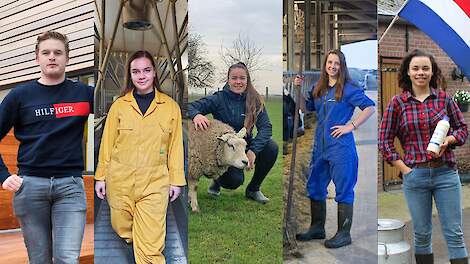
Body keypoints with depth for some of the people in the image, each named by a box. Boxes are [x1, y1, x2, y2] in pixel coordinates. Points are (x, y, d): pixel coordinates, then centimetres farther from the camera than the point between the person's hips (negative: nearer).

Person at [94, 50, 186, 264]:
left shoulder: (171, 107, 0)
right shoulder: (119, 106, 1)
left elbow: (175, 147, 3)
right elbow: (107, 143, 5)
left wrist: (176, 180, 4)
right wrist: (100, 177, 6)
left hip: (154, 184, -2)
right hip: (120, 182, 2)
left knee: (151, 245, -7)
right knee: (123, 229, 18)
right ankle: (133, 244, 51)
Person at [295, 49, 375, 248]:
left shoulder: (347, 89, -7)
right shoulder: (319, 88, 11)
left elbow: (370, 107, -11)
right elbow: (308, 107, 23)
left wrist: (351, 126, -14)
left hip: (341, 146, -7)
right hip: (320, 144, 7)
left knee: (343, 190, 0)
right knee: (315, 187, 14)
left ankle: (344, 234, 9)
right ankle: (317, 228, 28)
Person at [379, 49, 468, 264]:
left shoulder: (444, 97, 3)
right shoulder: (398, 102, 0)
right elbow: (384, 139, 3)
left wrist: (448, 140, -11)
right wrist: (404, 168, -4)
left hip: (446, 173, 1)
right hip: (415, 175, 0)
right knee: (422, 233, 11)